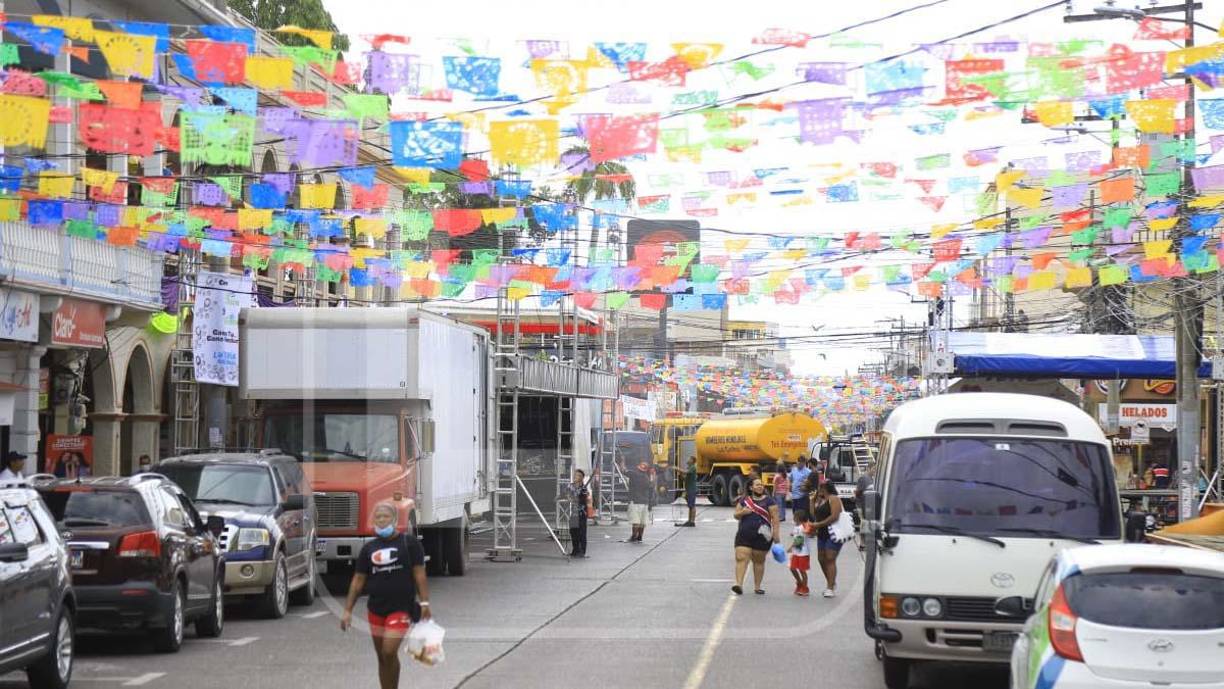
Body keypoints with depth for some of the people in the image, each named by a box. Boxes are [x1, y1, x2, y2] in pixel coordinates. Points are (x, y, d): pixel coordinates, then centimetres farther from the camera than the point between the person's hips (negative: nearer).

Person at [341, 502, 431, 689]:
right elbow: (358, 580, 10)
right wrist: (348, 610, 6)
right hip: (375, 609, 5)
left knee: (389, 653, -15)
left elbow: (419, 574, -5)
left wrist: (424, 603, -12)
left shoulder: (409, 542, -3)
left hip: (401, 608, -5)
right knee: (381, 656, 10)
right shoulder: (369, 549, 8)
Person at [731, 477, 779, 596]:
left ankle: (757, 587, 17)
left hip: (761, 536, -2)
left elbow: (775, 518, -2)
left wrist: (776, 533, -11)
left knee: (759, 561, 8)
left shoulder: (768, 501, 1)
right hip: (744, 535, 2)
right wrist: (742, 512, -9)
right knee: (741, 559, -11)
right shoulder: (744, 500, 10)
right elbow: (736, 515, 13)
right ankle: (739, 585, -18)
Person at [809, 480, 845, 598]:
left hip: (834, 534, -9)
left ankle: (830, 588, -11)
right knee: (821, 559, 8)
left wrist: (818, 524, -18)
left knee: (830, 559, -11)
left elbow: (834, 516, -20)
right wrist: (813, 501, 9)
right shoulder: (819, 500, 17)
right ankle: (832, 583, 23)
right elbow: (814, 515, 14)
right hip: (822, 534, 9)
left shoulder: (833, 499, -10)